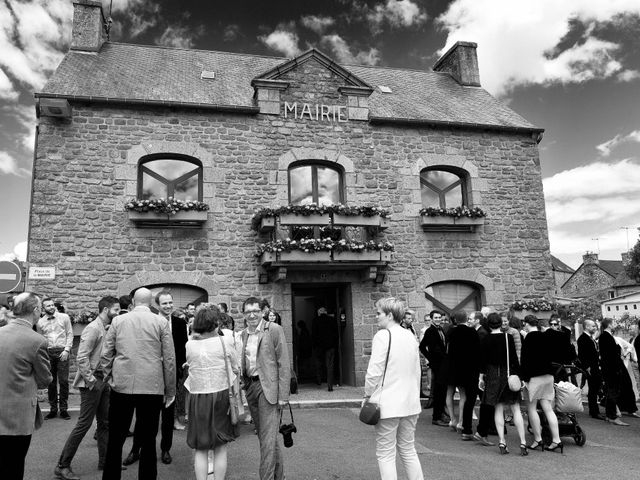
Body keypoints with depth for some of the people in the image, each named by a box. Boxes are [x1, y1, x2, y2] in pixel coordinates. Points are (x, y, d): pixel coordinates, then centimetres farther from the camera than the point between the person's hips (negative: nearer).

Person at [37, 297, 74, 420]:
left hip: (62, 351, -2)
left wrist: (66, 350, -7)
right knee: (51, 382, 7)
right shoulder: (40, 322, 6)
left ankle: (63, 409, 7)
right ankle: (53, 409, 18)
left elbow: (70, 334, 2)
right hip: (48, 352, 2)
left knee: (63, 381, -3)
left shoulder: (64, 317, 0)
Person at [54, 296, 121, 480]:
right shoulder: (93, 329, -15)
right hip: (92, 383, -8)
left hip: (103, 381, 8)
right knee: (84, 424, -2)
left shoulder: (107, 329, 10)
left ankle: (105, 460, 25)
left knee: (105, 423, 14)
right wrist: (91, 380, -18)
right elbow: (81, 358, -20)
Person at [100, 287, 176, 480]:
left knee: (115, 440, 15)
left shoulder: (118, 321, 3)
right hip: (152, 388, -1)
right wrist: (170, 391, 6)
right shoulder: (161, 322, -2)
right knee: (148, 442, 9)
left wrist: (109, 377, 20)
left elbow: (106, 355, 5)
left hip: (121, 386, 2)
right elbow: (169, 359, -2)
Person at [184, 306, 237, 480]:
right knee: (220, 448, 11)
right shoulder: (225, 341, -8)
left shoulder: (189, 344, -2)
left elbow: (189, 365, 9)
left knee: (200, 449, 12)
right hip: (220, 395, -1)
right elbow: (235, 367, 1)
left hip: (197, 396, 2)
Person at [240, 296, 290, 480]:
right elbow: (243, 363, 15)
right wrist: (243, 384, 2)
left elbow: (283, 364, -10)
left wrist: (283, 395, -14)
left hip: (268, 387, -6)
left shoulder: (274, 330, -8)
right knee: (264, 435, 17)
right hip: (250, 386, 6)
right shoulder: (243, 334, 10)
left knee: (268, 437, -7)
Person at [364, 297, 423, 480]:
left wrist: (367, 395, -3)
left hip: (388, 403, -7)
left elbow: (374, 371, -15)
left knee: (386, 454, 3)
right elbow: (417, 371, 14)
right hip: (410, 403, 7)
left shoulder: (383, 335, -13)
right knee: (408, 450, 18)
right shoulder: (411, 336, 7)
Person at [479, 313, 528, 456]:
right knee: (516, 409, 6)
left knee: (498, 409, 7)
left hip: (493, 376, 0)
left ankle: (502, 443, 5)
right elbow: (514, 358, -6)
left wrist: (481, 377, 8)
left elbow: (483, 360, -1)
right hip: (509, 375, 0)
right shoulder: (508, 337, -5)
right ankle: (523, 443, 3)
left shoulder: (485, 340, -3)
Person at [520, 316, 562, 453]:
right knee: (548, 409, 8)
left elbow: (525, 359, -14)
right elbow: (549, 357, 18)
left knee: (531, 408, 3)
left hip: (535, 376, -7)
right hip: (548, 375, 7)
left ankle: (538, 440, 5)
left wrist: (524, 377, -13)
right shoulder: (545, 337, 11)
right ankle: (556, 440, 6)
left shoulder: (529, 338, -10)